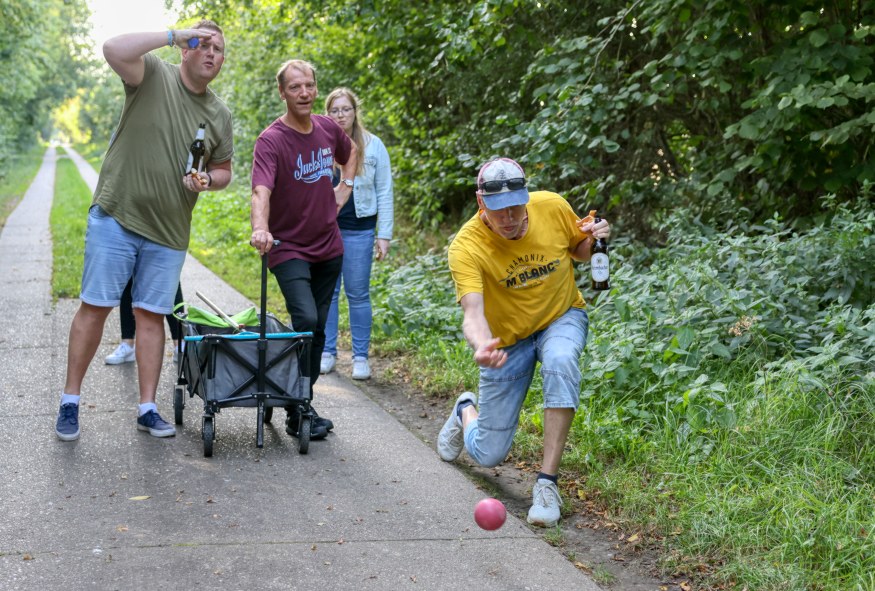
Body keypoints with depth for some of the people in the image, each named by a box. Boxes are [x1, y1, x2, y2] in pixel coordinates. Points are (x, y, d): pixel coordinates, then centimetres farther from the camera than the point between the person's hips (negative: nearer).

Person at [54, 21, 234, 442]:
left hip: (167, 233, 4)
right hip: (115, 217, -4)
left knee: (152, 315, 7)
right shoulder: (153, 75, -5)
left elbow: (223, 171, 18)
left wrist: (207, 180, -6)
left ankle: (148, 409, 13)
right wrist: (175, 34, -21)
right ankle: (70, 401, 10)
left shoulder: (220, 115, 8)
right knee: (94, 307, -1)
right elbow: (114, 50, -25)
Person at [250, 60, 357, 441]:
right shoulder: (271, 140, -18)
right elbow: (261, 191, -33)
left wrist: (345, 188, 11)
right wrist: (260, 229, -52)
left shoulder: (328, 128, 2)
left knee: (317, 329, 12)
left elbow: (349, 152, 26)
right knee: (307, 321, -21)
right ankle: (299, 415, -10)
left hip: (328, 248, 6)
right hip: (288, 249, -6)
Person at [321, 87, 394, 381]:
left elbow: (384, 192, 2)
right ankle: (327, 351, 17)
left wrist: (384, 235, -3)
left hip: (359, 230, -2)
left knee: (358, 294, 2)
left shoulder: (373, 146, 1)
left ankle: (360, 357, 10)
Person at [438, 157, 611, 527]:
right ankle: (466, 411, 42)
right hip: (508, 339, -1)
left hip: (562, 318, 1)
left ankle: (547, 482, -31)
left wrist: (594, 240, -20)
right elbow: (473, 311, -40)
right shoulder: (467, 247, -27)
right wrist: (481, 347, -62)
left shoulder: (552, 207, -17)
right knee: (488, 455, 3)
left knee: (561, 362, -39)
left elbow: (579, 250, 4)